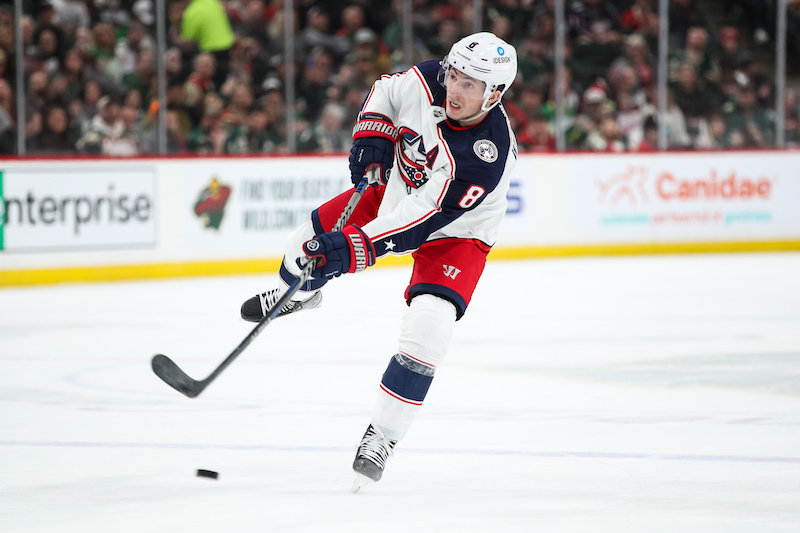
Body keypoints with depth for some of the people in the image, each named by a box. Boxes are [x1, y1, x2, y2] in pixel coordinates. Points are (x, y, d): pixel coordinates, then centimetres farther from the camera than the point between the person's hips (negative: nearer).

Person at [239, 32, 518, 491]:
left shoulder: (488, 154, -38)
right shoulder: (426, 81, -23)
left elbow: (426, 218, -39)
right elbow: (385, 92, 2)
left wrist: (356, 248, -43)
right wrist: (372, 136, -14)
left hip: (456, 232, -6)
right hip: (397, 191, 6)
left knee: (428, 328, -24)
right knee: (310, 240, 7)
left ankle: (382, 436, -9)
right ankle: (302, 293, 47)